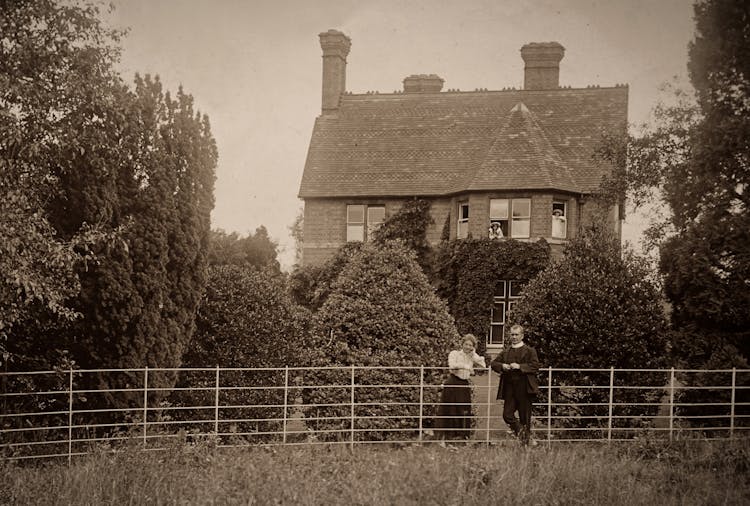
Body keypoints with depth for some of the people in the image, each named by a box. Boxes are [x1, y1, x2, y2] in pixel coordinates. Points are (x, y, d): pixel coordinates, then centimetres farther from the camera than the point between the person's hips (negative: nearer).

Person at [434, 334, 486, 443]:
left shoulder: (472, 357, 13)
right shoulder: (454, 354, 0)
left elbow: (483, 365, -3)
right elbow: (452, 365, -19)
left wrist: (473, 353, -2)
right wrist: (466, 366, -21)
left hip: (465, 385, 4)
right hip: (452, 384, -4)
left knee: (464, 410, 3)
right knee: (450, 410, -3)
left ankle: (461, 434, 12)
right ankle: (445, 435, 2)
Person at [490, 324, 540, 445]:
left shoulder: (529, 351, 2)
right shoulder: (505, 352, 17)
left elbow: (535, 366, -9)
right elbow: (493, 363, 15)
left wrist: (519, 366, -18)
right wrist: (502, 366, -6)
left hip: (524, 389, -4)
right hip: (509, 388, 4)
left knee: (525, 417, 1)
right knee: (507, 415, -5)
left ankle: (525, 444, 11)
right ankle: (520, 432, 17)